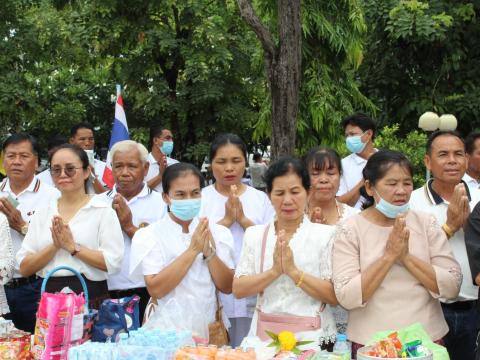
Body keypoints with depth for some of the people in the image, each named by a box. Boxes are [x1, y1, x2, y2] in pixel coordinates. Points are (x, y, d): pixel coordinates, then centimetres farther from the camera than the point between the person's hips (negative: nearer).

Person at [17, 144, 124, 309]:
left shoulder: (103, 211, -2)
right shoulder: (43, 213, 9)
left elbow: (113, 262, -12)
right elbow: (24, 267, 3)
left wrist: (72, 246, -14)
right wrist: (54, 246, -12)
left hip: (91, 299, -3)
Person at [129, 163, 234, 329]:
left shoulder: (218, 232, 5)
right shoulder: (148, 235, -3)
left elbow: (227, 287, 2)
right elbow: (156, 289, -12)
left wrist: (209, 251, -13)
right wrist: (193, 250, -16)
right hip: (166, 328, -1)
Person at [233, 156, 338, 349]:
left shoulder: (326, 234, -4)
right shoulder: (254, 234, 5)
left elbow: (334, 296, -9)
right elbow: (238, 290, -1)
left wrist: (294, 271, -19)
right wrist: (274, 271, -15)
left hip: (312, 338, -2)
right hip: (264, 337, 2)